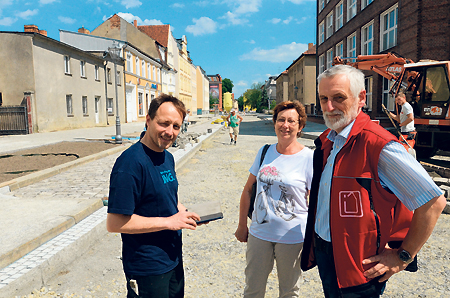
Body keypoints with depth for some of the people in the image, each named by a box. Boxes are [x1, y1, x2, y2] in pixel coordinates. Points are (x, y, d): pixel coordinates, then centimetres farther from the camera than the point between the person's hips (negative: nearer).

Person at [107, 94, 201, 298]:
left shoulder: (168, 157, 4)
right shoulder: (131, 162, -24)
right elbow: (114, 223, -25)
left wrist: (184, 213, -2)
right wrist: (168, 221, -22)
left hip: (174, 258, 8)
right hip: (147, 268, -8)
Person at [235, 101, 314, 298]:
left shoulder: (309, 158, -10)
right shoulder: (265, 152, 2)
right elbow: (248, 189, 8)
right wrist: (242, 226, 8)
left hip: (292, 237, -3)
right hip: (259, 233, 3)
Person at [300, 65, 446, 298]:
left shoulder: (379, 145, -21)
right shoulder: (326, 141, 3)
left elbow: (433, 202, -18)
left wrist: (403, 256, -13)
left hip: (358, 267, -7)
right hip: (322, 251, 7)